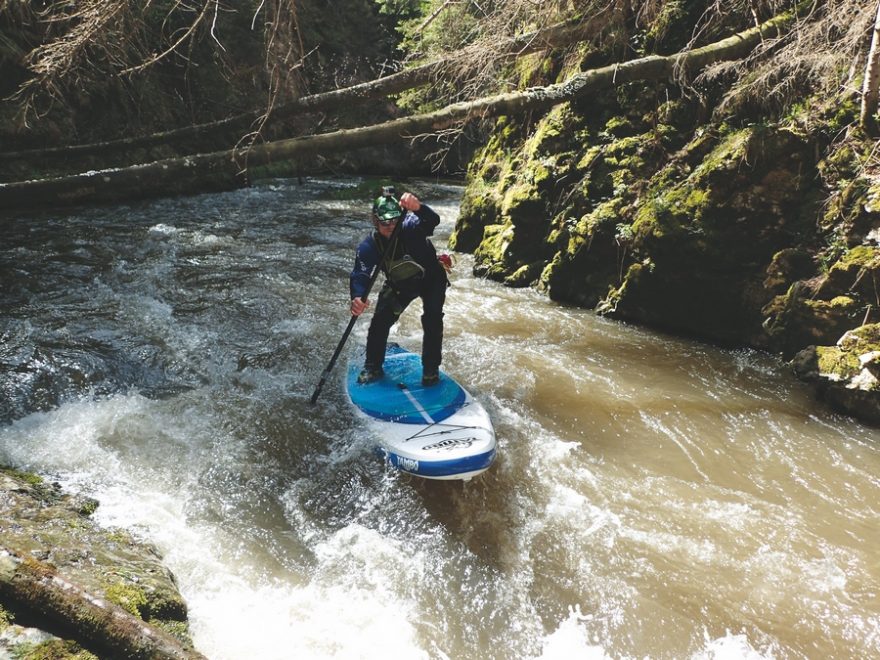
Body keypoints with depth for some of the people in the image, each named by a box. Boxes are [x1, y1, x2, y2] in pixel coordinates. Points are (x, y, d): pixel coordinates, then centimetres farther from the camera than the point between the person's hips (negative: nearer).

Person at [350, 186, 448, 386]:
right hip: (399, 284, 3)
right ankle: (373, 367, 13)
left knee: (432, 319, -22)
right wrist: (358, 297, -57)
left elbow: (433, 221, -54)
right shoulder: (369, 246, -24)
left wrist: (418, 208, -77)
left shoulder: (410, 227, -33)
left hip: (431, 278, -3)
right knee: (380, 321, -7)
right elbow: (360, 275, -35)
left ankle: (431, 369, -6)